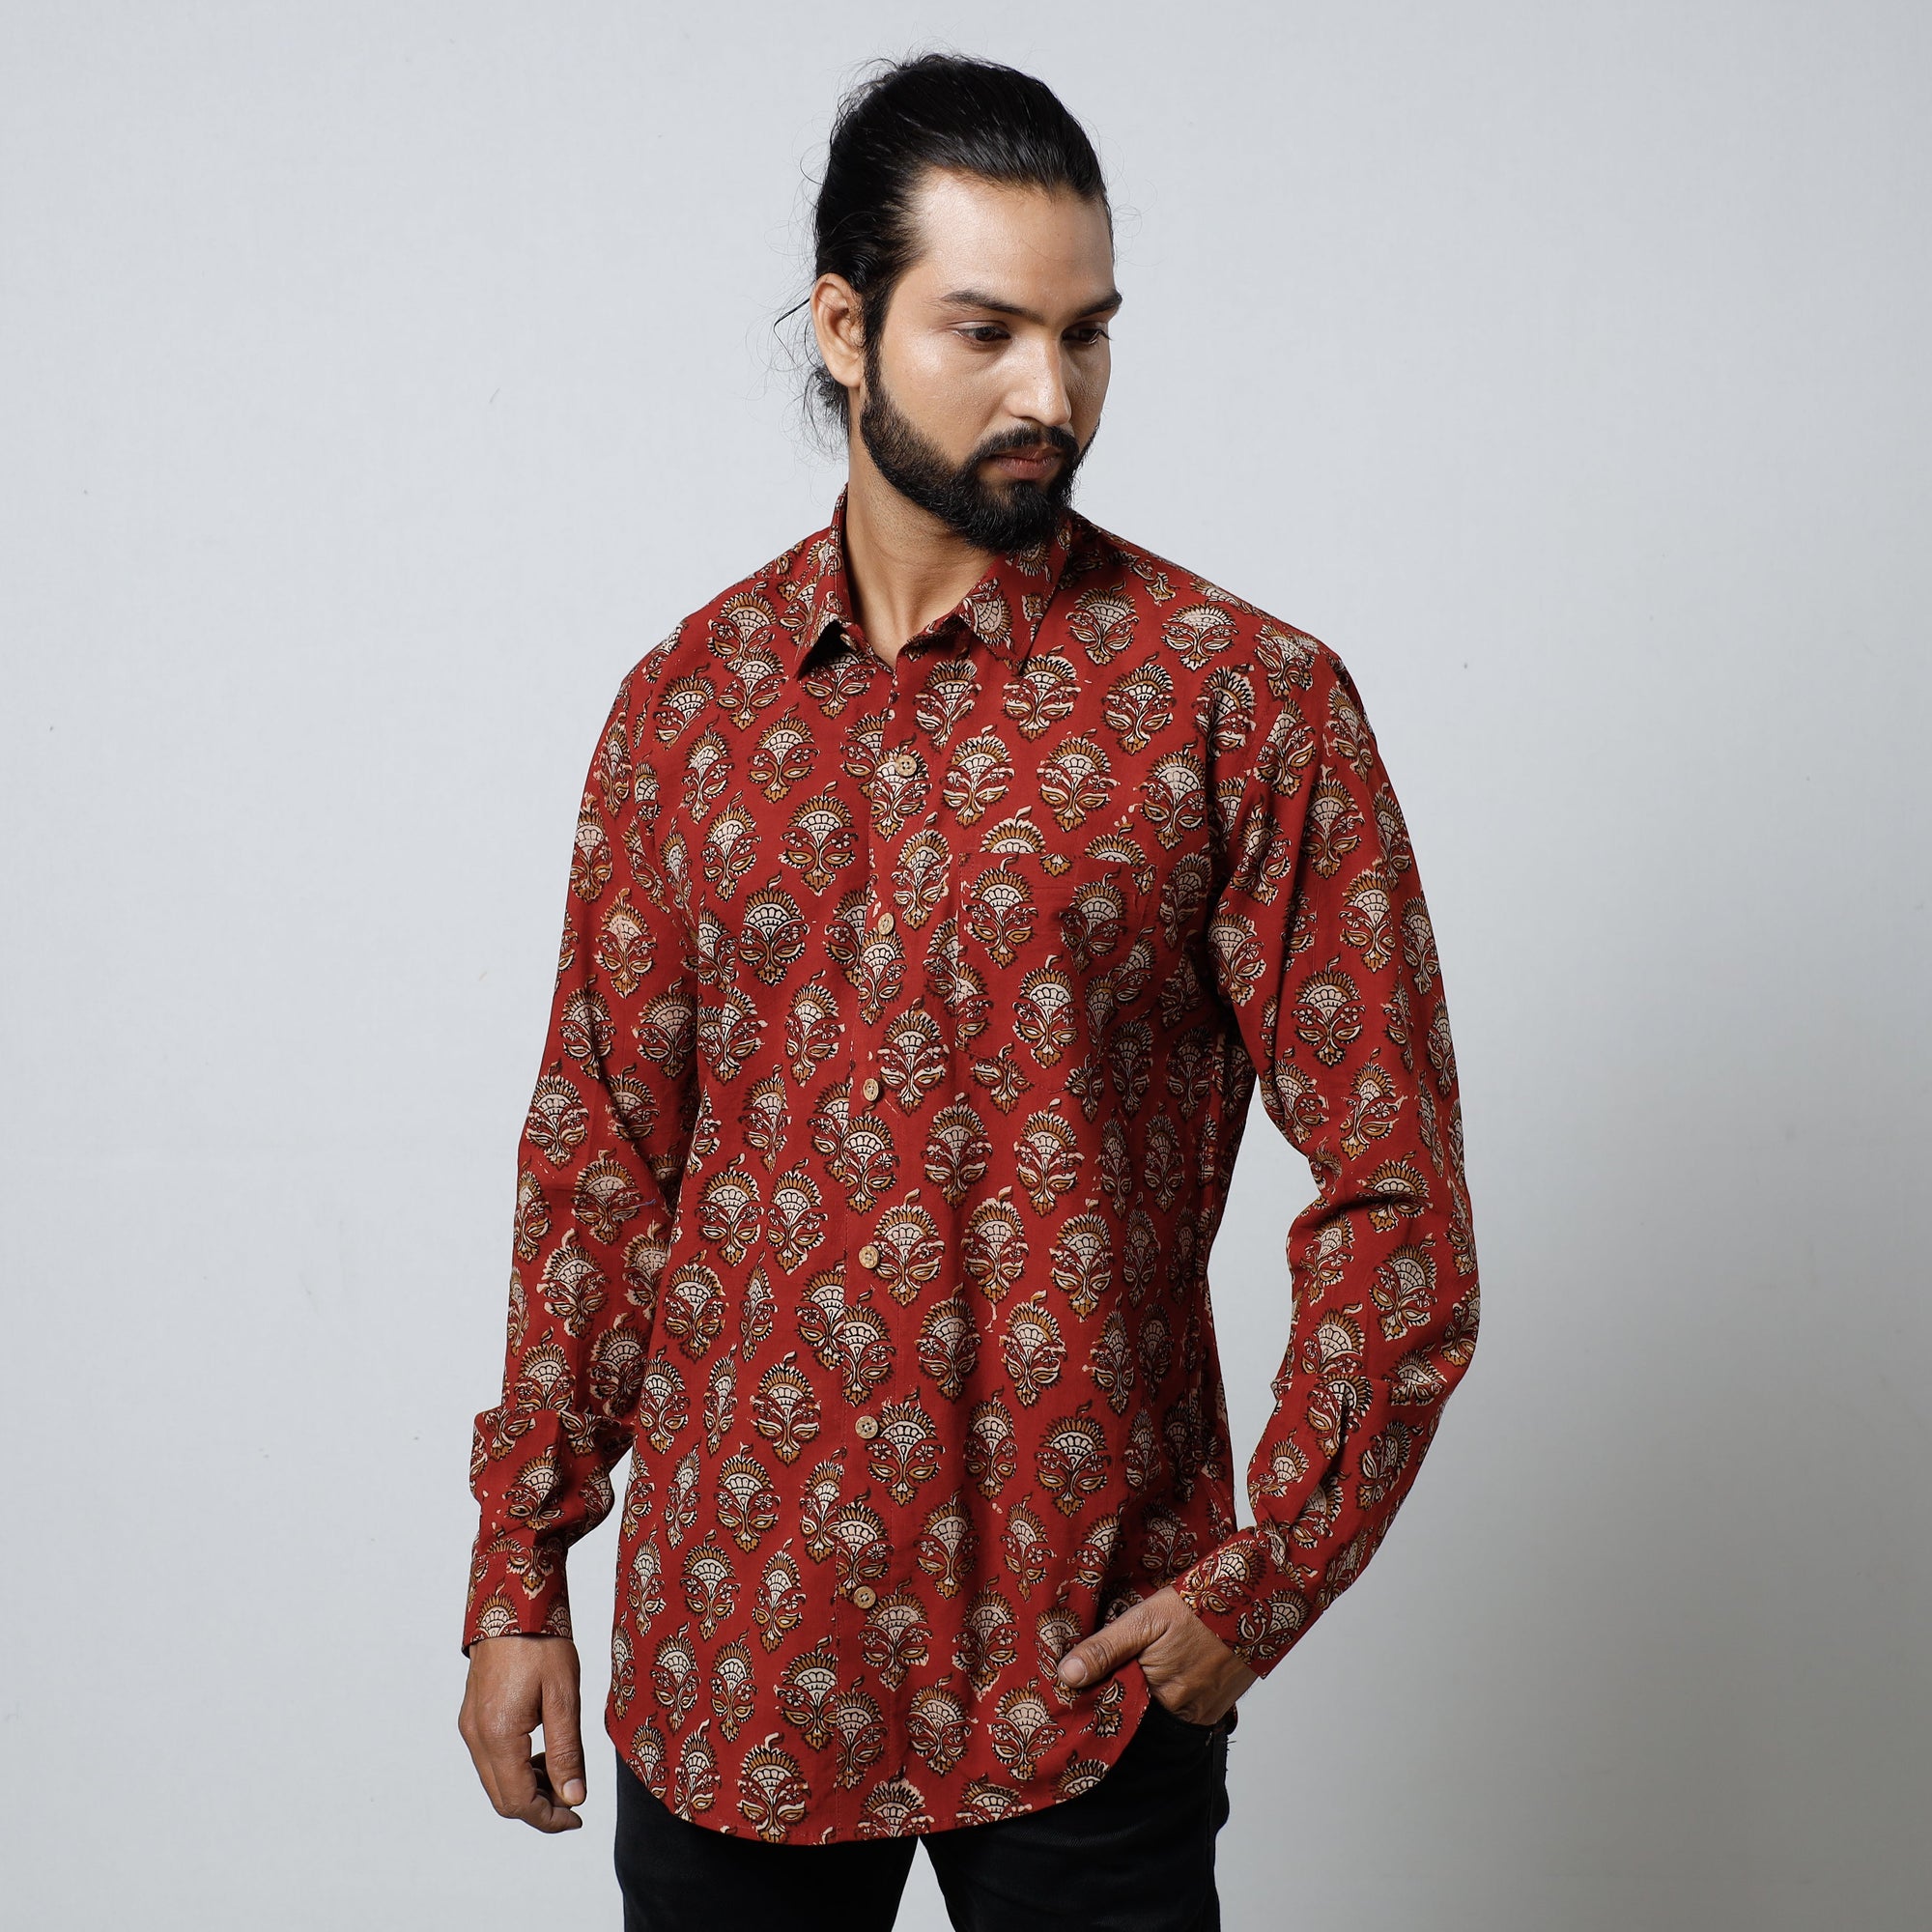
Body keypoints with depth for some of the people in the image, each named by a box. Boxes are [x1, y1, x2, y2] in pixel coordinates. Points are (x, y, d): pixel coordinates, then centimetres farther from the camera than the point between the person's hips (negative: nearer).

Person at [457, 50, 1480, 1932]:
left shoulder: (1243, 702, -7)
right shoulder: (689, 700, 4)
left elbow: (1394, 1196, -6)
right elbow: (600, 1160, 8)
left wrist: (1258, 1586, -11)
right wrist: (516, 1577, 6)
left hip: (1084, 1665, -3)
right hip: (722, 1652, 3)